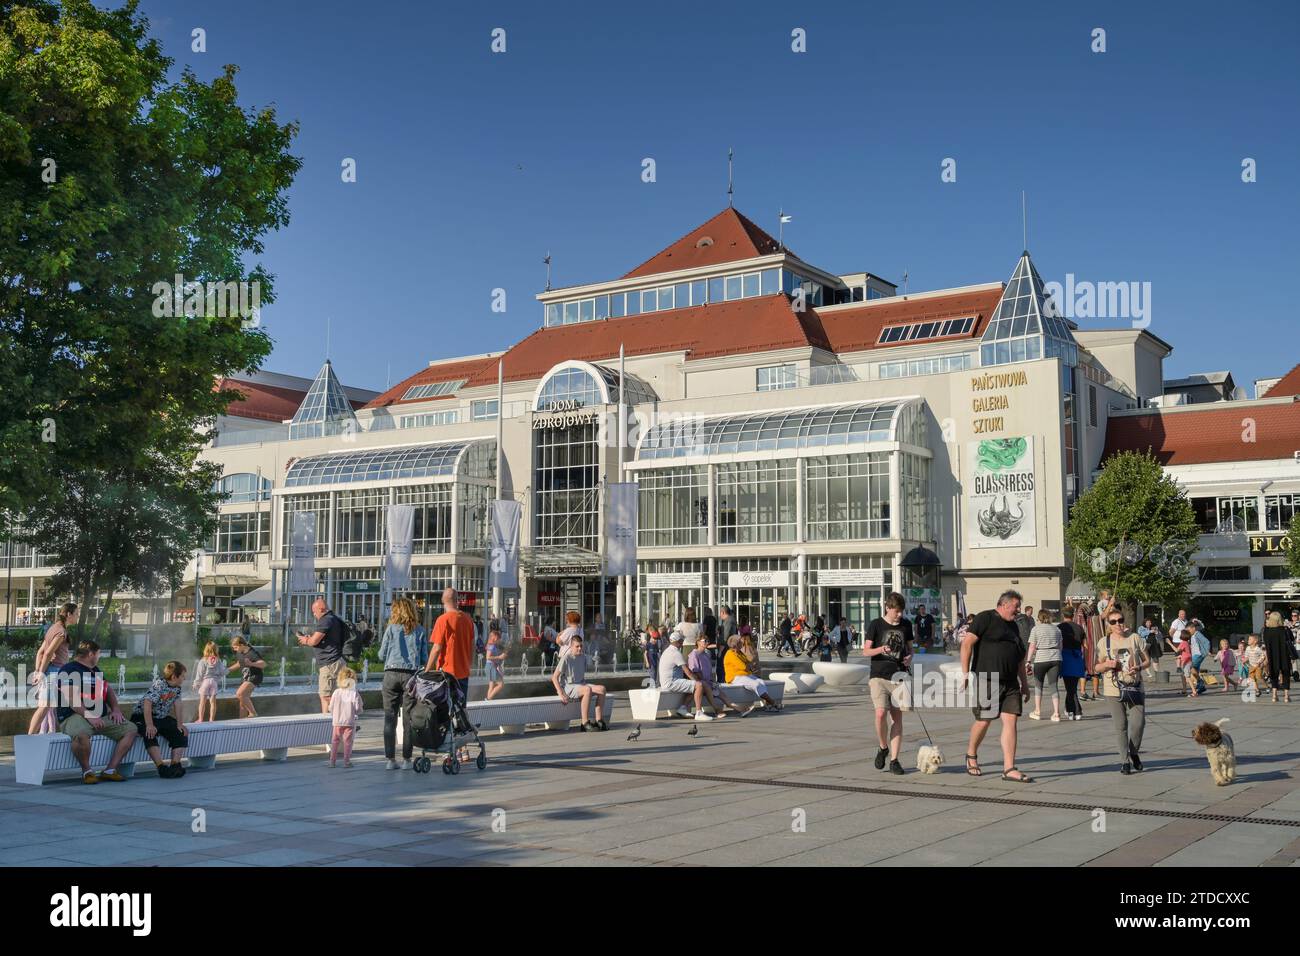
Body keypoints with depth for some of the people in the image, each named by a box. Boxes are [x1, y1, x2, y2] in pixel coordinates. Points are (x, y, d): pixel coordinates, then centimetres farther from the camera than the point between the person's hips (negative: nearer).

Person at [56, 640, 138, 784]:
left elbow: (109, 690, 29)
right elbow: (71, 698, -15)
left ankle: (110, 770, -9)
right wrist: (89, 716, -24)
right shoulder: (69, 670, -3)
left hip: (101, 718, 8)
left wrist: (115, 709, 9)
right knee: (81, 734, -41)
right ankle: (87, 771, -16)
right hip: (75, 717, -8)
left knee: (131, 729, -5)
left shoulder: (96, 670, 25)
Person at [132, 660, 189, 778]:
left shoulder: (177, 687, 2)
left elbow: (177, 705, 3)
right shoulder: (159, 685, -24)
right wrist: (149, 726, -40)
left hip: (162, 718, 8)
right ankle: (161, 767, -39)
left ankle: (175, 764, -18)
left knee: (181, 733, -12)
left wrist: (180, 724, -9)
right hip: (142, 716, -8)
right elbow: (147, 703, -33)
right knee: (150, 734, -37)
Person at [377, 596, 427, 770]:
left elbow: (381, 655, 5)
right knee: (409, 719, 5)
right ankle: (406, 759, 5)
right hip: (412, 675, 1)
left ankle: (390, 759, 5)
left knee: (390, 718, 5)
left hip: (392, 674, -1)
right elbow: (425, 658, 6)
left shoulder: (391, 629, 2)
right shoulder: (420, 631, 4)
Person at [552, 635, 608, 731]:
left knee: (601, 688, -15)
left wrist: (585, 684, 7)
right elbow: (554, 677, -13)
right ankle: (585, 723, -31)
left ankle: (599, 721, -13)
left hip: (581, 685, 7)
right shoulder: (566, 658, -11)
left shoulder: (583, 657, 10)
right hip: (568, 687, -7)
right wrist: (561, 695, -20)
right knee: (587, 690, -35)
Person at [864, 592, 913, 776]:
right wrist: (880, 649, -21)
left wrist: (909, 657, -3)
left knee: (897, 718, 2)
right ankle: (883, 748, 8)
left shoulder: (906, 625, 9)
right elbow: (865, 651, -2)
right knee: (881, 713, -18)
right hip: (879, 676, -3)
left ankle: (894, 760, 7)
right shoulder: (876, 625, -2)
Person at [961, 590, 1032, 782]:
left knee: (1010, 721, -3)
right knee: (984, 721, -1)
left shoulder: (1013, 626, 21)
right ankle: (971, 755, 24)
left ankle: (1009, 769, -3)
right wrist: (965, 673, -17)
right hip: (986, 680, -7)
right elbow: (967, 644, -12)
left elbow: (1019, 657, 28)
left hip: (1010, 682, 7)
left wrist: (1024, 683, 25)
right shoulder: (985, 618, -4)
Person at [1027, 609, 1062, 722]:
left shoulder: (1036, 629, 0)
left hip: (1041, 659, -3)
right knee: (1053, 686, 5)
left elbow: (1032, 647, -6)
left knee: (1038, 685, 11)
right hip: (1055, 658, 3)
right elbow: (1060, 646, 13)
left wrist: (1028, 661, -2)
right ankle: (1056, 713, -2)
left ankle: (1037, 712, 17)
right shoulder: (1056, 629, 11)